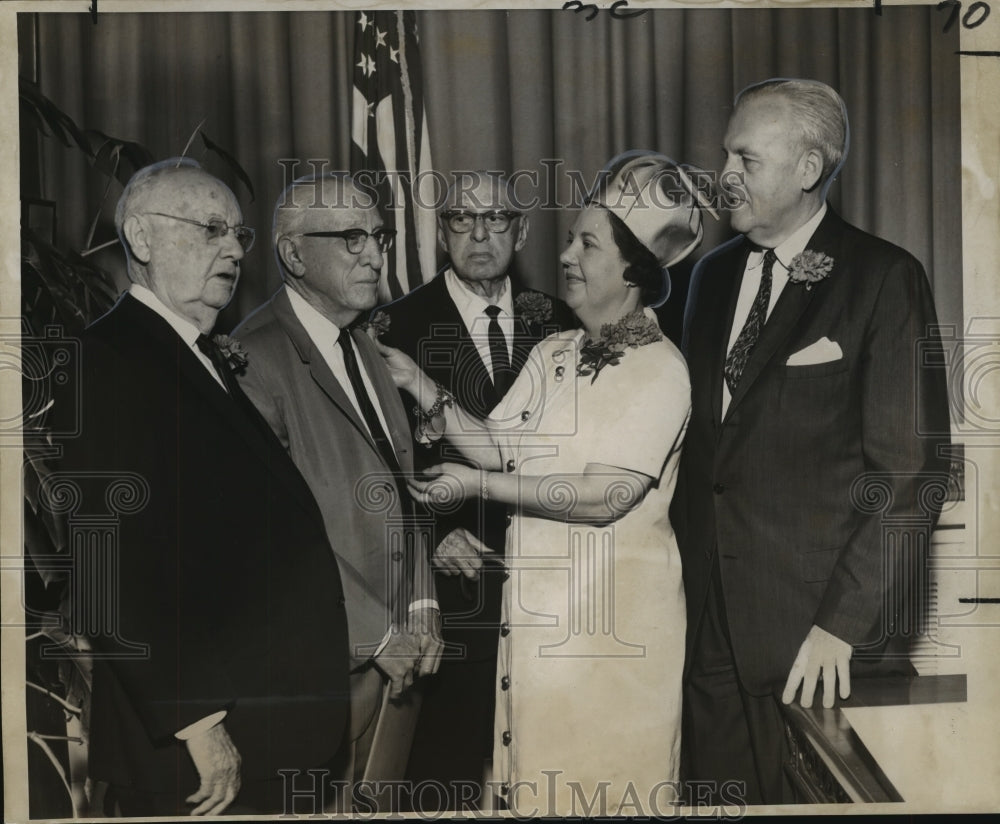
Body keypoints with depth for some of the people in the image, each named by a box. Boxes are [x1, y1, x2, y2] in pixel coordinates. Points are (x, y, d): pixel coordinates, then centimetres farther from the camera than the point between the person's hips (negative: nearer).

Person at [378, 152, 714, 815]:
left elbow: (605, 497, -20)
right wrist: (423, 388, -6)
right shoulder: (551, 353, 9)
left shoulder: (661, 370, -13)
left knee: (610, 787, 9)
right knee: (539, 780, 16)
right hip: (537, 605, 6)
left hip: (617, 616, -6)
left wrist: (479, 485, -18)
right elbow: (497, 446, 4)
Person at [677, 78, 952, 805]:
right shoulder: (715, 273, 9)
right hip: (711, 615, 5)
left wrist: (844, 619, -14)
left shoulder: (884, 278, -8)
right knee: (721, 788, 13)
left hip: (814, 621, -5)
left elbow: (907, 465, -11)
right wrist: (691, 569, 6)